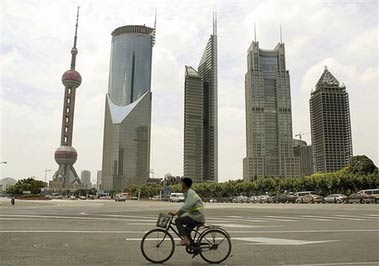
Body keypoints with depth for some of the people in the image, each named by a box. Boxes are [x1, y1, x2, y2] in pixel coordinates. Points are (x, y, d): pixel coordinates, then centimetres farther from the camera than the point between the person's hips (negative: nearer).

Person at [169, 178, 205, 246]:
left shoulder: (190, 193, -16)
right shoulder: (187, 193, 16)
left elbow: (186, 206, -27)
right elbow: (185, 206, 21)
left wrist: (176, 212, -29)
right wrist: (177, 212, 12)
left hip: (197, 217, -10)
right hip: (196, 216, 10)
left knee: (178, 220, -16)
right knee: (187, 230, 20)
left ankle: (185, 239, -20)